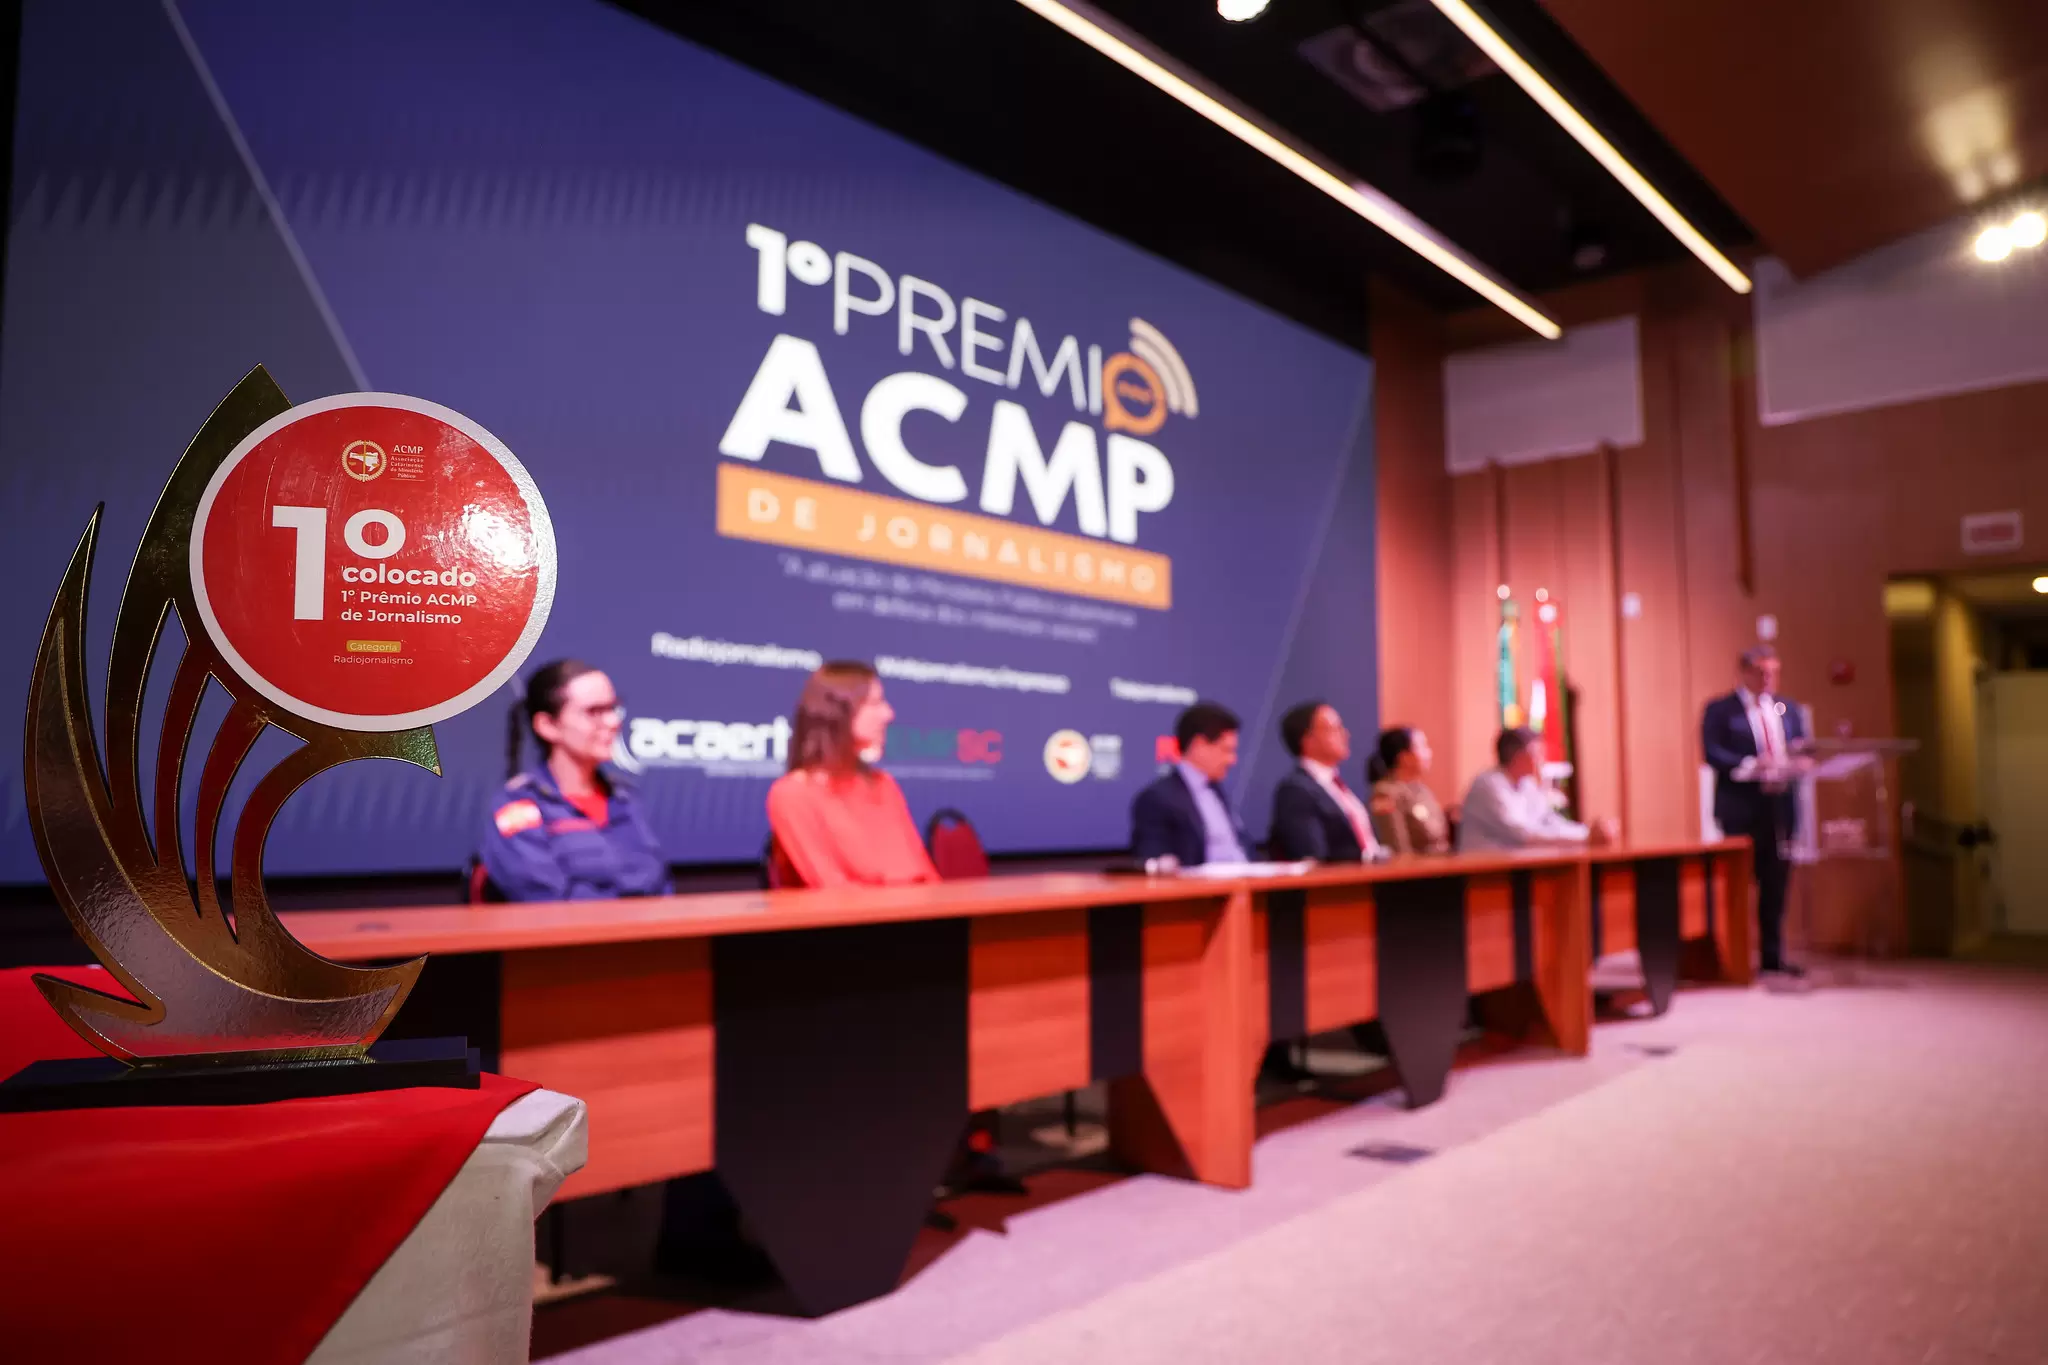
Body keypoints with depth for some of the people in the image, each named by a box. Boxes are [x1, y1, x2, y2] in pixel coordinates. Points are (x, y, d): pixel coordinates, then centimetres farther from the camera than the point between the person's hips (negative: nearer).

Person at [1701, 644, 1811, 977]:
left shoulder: (1788, 709, 17)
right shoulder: (1720, 710, -1)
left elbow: (1804, 749, 12)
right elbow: (1713, 754, -11)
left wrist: (1801, 761, -11)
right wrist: (1752, 766, -25)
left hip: (1781, 804, 5)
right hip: (1741, 809, -5)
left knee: (1776, 885, 9)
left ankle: (1773, 956, 17)